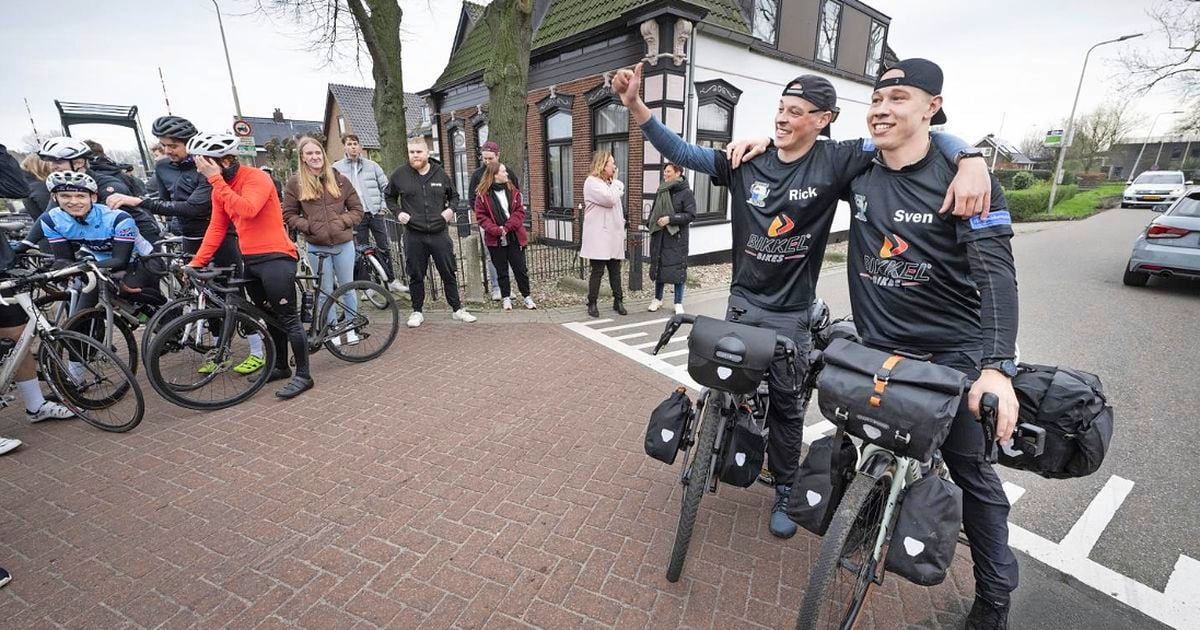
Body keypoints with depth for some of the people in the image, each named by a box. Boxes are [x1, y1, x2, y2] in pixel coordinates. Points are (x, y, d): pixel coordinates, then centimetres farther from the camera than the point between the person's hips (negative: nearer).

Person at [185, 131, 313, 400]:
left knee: (288, 319, -5)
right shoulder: (220, 187, 11)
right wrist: (196, 262, 6)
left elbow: (247, 209, -30)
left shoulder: (256, 178, -12)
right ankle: (281, 366, 30)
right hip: (250, 260, 8)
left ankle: (303, 375, 3)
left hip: (276, 257, -8)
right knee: (270, 316, 17)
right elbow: (216, 228, 11)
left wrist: (216, 180, -24)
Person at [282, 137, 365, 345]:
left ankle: (351, 327, 23)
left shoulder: (339, 179, 2)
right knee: (326, 291, 8)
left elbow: (357, 209, 5)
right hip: (316, 246, 0)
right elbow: (289, 215, 2)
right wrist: (308, 226, -12)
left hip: (343, 243, 1)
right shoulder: (295, 183, -1)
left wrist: (342, 222, -10)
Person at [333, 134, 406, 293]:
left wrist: (384, 206, 0)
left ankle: (391, 280, 14)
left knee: (384, 248, 2)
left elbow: (385, 187, 9)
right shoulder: (337, 167, 4)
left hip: (376, 213, 1)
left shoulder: (372, 165, 7)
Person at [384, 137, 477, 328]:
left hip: (439, 234, 1)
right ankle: (417, 311, 23)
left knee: (449, 273, 6)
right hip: (414, 235, 0)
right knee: (416, 276, 8)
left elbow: (454, 196, 19)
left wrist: (451, 209, -1)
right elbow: (389, 196, 16)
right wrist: (397, 212, 0)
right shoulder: (400, 175, 2)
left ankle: (457, 309, 18)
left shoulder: (440, 174, 5)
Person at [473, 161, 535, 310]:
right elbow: (481, 216, -5)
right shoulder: (482, 194, -3)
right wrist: (496, 230, -18)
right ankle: (506, 298, 20)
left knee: (520, 268, 6)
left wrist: (507, 227, -14)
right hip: (495, 239, -1)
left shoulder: (513, 190, 5)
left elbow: (520, 211, -1)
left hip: (514, 237, 2)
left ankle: (527, 297, 17)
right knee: (501, 270, 9)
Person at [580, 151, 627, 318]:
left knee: (615, 270, 8)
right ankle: (592, 303, 7)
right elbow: (610, 199, -17)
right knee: (598, 270, -4)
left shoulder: (610, 183, 19)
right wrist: (614, 181, -5)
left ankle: (618, 301, 16)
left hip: (614, 235, 7)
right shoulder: (592, 182, -8)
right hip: (598, 236, -7)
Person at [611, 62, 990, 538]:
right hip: (743, 301, 3)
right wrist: (635, 105, -15)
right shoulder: (746, 160, -3)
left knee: (786, 403, 11)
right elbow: (680, 152, -5)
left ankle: (784, 492, 32)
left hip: (791, 312, -2)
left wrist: (970, 161, -29)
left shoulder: (835, 161, -8)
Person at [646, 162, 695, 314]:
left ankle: (678, 303, 10)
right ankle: (657, 299, 24)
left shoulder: (686, 192, -6)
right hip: (659, 236, 5)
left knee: (677, 268, -2)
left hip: (677, 237, -5)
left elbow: (691, 215, -12)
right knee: (658, 266, 10)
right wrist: (650, 223, 4)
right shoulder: (661, 191, 12)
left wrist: (670, 219, -19)